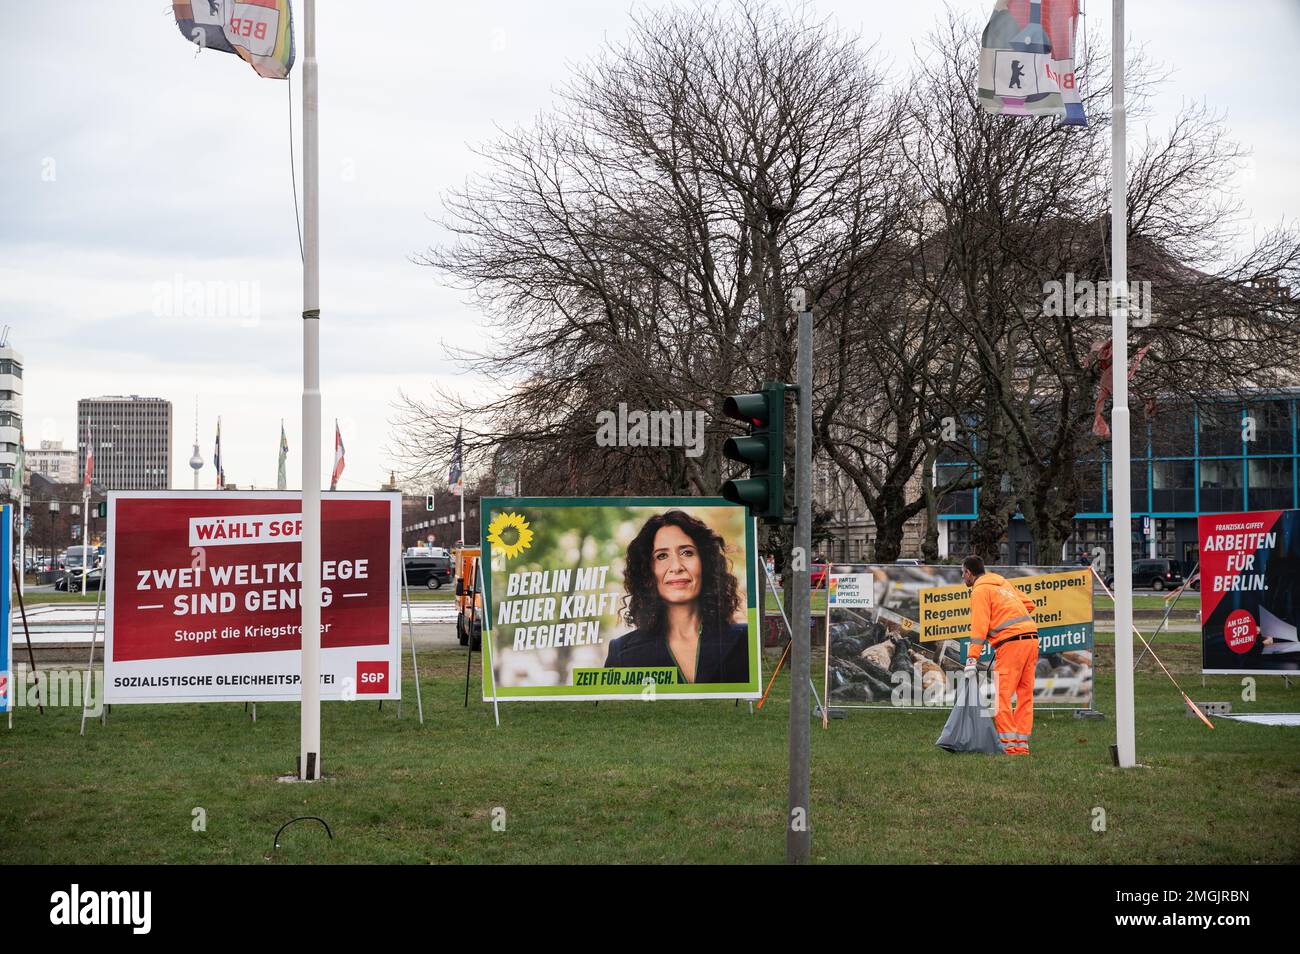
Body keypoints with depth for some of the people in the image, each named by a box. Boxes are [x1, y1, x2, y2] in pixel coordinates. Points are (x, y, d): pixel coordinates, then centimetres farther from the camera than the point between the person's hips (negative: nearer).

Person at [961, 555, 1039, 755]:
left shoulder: (980, 590, -2)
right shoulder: (1002, 583, 22)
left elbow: (979, 627, -11)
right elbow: (1029, 604, 23)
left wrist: (972, 659, -13)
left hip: (1011, 643, -8)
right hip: (1031, 638, 8)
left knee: (1002, 695, -5)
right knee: (1025, 694, 9)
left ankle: (1009, 744, -11)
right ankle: (1022, 744, 10)